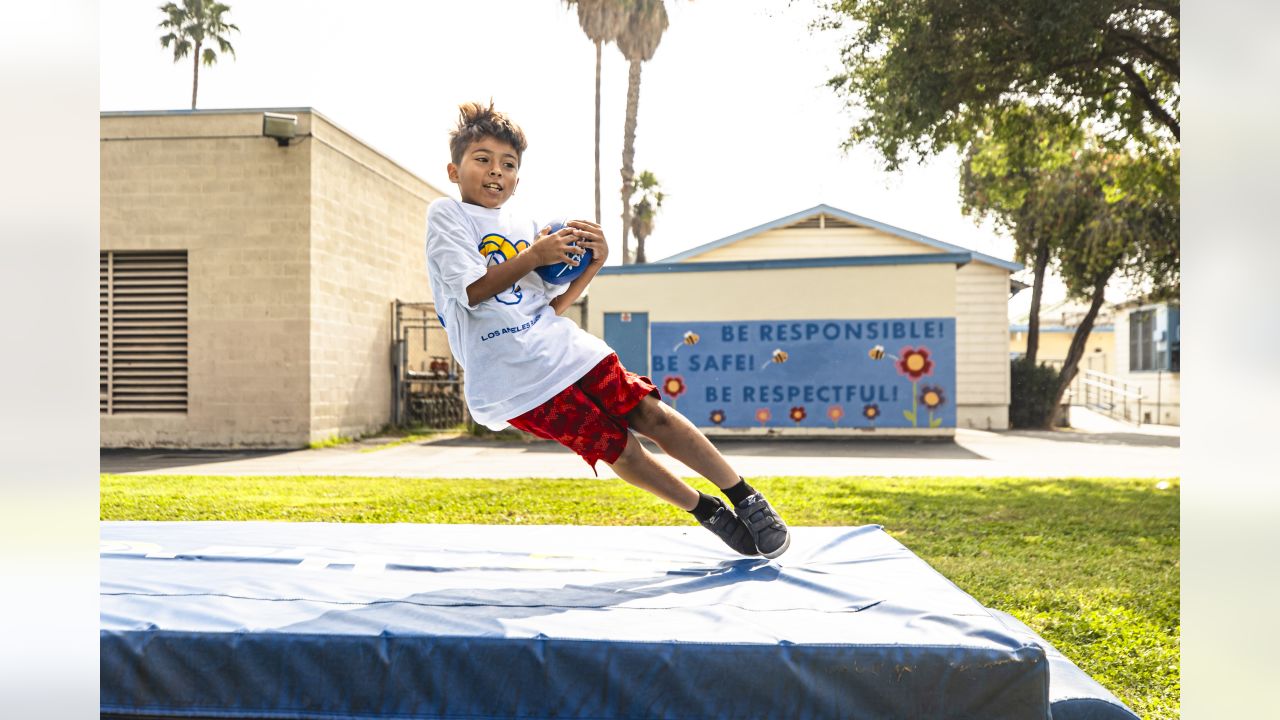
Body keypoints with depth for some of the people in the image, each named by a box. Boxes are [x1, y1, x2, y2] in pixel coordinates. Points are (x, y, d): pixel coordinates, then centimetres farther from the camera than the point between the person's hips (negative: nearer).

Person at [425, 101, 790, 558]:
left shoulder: (524, 227, 16)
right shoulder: (446, 215, 0)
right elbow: (471, 290, -13)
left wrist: (592, 265, 2)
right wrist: (534, 256, -14)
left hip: (566, 349, 5)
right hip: (516, 383, -5)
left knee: (654, 415, -2)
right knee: (618, 448, -4)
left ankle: (747, 499, 9)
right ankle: (709, 514, 13)